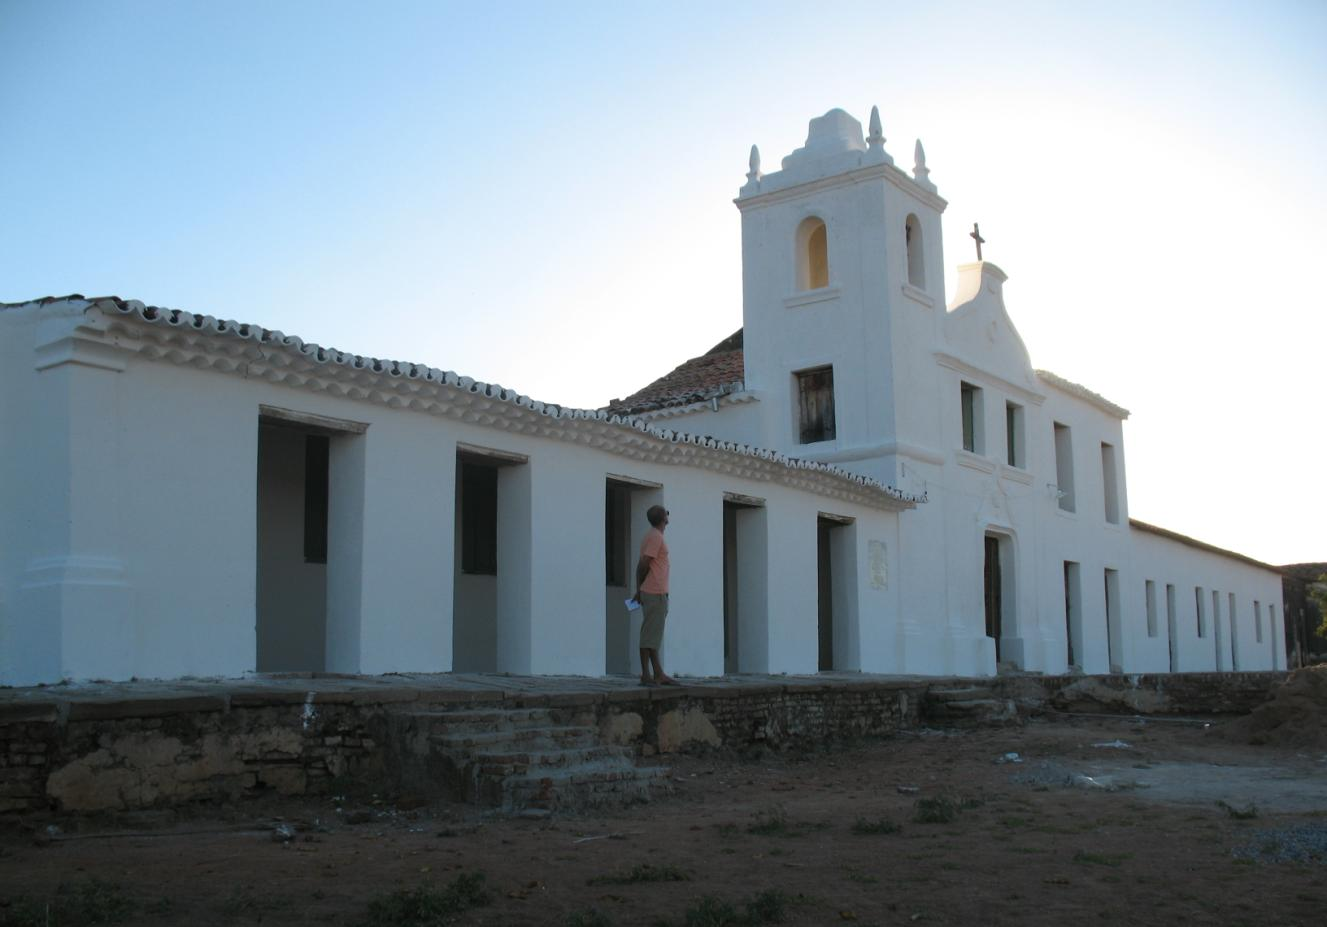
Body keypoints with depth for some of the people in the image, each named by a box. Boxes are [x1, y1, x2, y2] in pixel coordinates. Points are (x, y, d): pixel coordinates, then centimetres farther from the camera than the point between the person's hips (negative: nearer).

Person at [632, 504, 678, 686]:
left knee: (654, 635, 9)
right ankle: (646, 675, -8)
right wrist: (640, 589, -4)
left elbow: (641, 566, 16)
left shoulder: (651, 536, 18)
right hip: (656, 593, -10)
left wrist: (639, 590, 12)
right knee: (651, 634, -9)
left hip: (650, 593, 10)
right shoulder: (656, 537, -10)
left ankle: (659, 674, 13)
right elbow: (644, 564, -16)